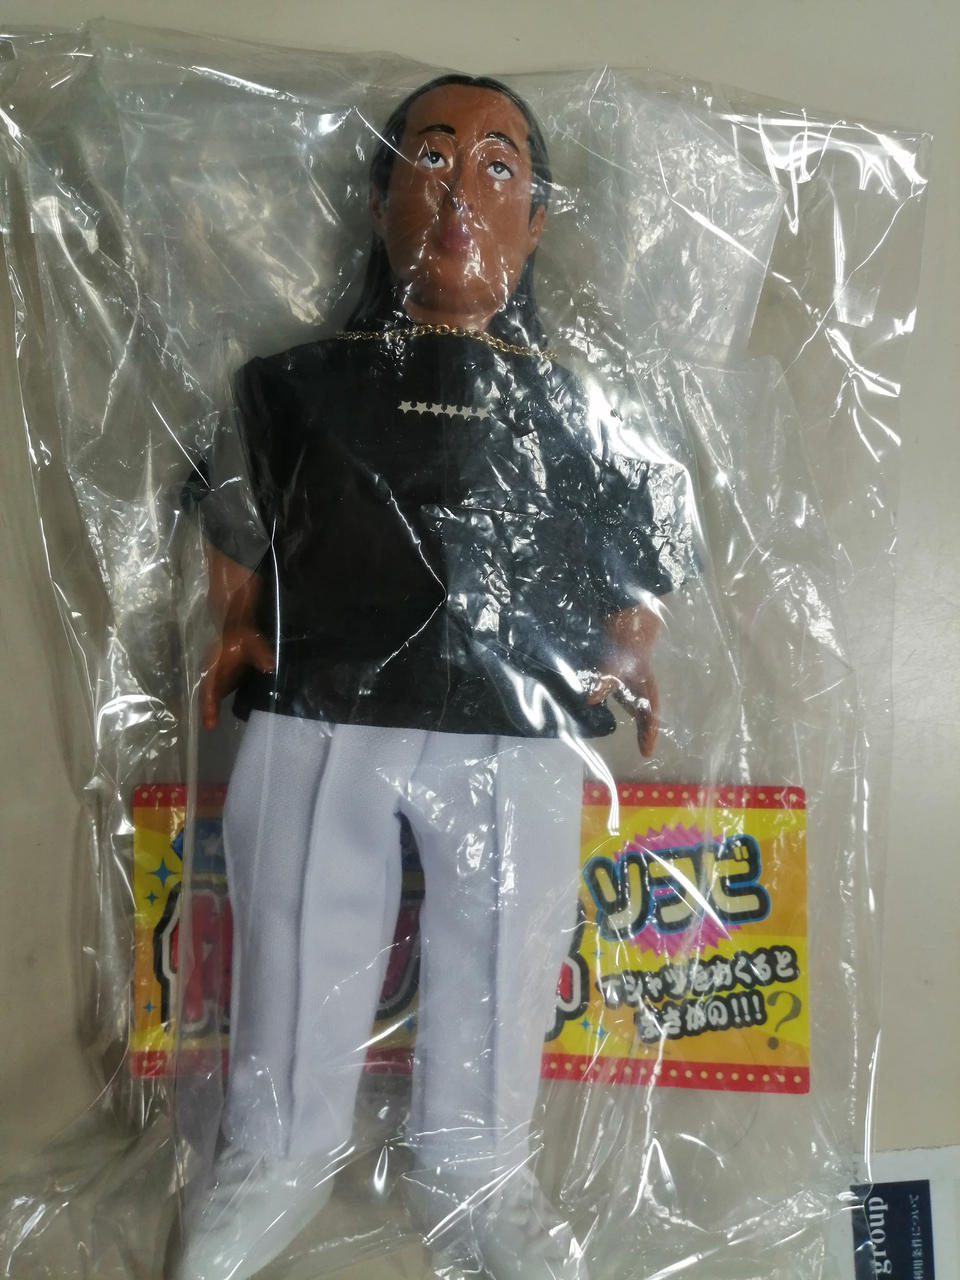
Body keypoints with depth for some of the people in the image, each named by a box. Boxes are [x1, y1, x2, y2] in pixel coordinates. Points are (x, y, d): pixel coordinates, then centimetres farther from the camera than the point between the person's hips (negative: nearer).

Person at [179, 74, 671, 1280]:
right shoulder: (301, 377, 10)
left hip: (520, 735, 1)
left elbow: (637, 563, 16)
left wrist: (630, 654, -1)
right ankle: (276, 1159, 33)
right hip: (315, 716, 0)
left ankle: (474, 1173, 31)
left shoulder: (582, 408, 10)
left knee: (500, 960, 7)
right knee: (297, 951, 9)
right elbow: (234, 512, 19)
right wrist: (234, 627, 4)